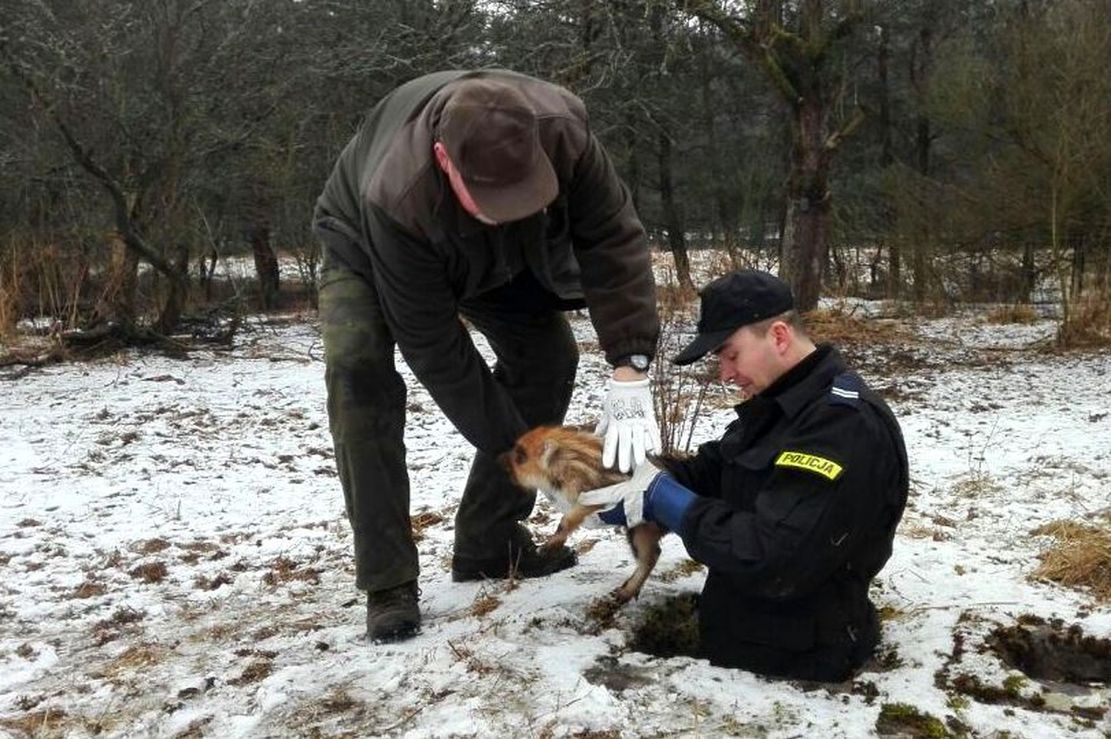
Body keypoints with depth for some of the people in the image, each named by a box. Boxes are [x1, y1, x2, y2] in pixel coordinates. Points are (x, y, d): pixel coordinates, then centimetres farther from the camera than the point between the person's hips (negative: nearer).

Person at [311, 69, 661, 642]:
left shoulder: (560, 128, -38)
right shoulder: (397, 200, -45)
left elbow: (614, 239, -34)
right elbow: (431, 343, -37)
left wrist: (630, 377, -42)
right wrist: (510, 444, -33)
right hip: (365, 245, -4)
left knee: (549, 355, -8)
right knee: (358, 366, -27)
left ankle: (488, 544, 4)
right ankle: (388, 583, -19)